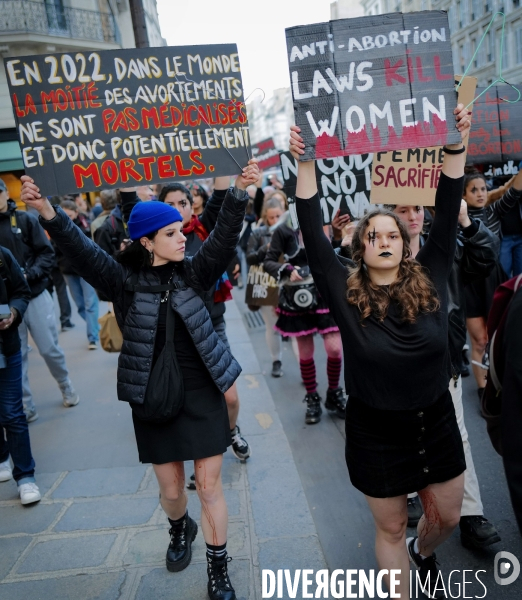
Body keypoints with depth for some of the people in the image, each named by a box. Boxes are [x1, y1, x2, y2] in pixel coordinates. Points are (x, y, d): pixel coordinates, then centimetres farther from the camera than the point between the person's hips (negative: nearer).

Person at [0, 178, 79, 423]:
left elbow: (47, 254, -3)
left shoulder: (25, 220, -1)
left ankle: (66, 388, 31)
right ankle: (26, 407, 20)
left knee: (49, 349, 7)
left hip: (35, 296, -1)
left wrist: (30, 274, -18)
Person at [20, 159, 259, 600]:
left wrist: (239, 193, -30)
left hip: (202, 393, 0)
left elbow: (224, 238, -15)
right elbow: (82, 250, -18)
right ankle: (181, 530, 49)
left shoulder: (193, 272, -2)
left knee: (210, 484, 5)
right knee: (171, 489, 14)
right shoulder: (124, 280, -6)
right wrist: (48, 214, -34)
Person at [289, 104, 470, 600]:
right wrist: (305, 165, -22)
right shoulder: (346, 295, -13)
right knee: (391, 528, 14)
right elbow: (313, 238, -19)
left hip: (436, 424, 3)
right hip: (376, 432, -3)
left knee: (447, 517, 22)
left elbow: (447, 216, -10)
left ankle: (423, 553, 56)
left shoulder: (430, 281, -7)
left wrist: (455, 148, -14)